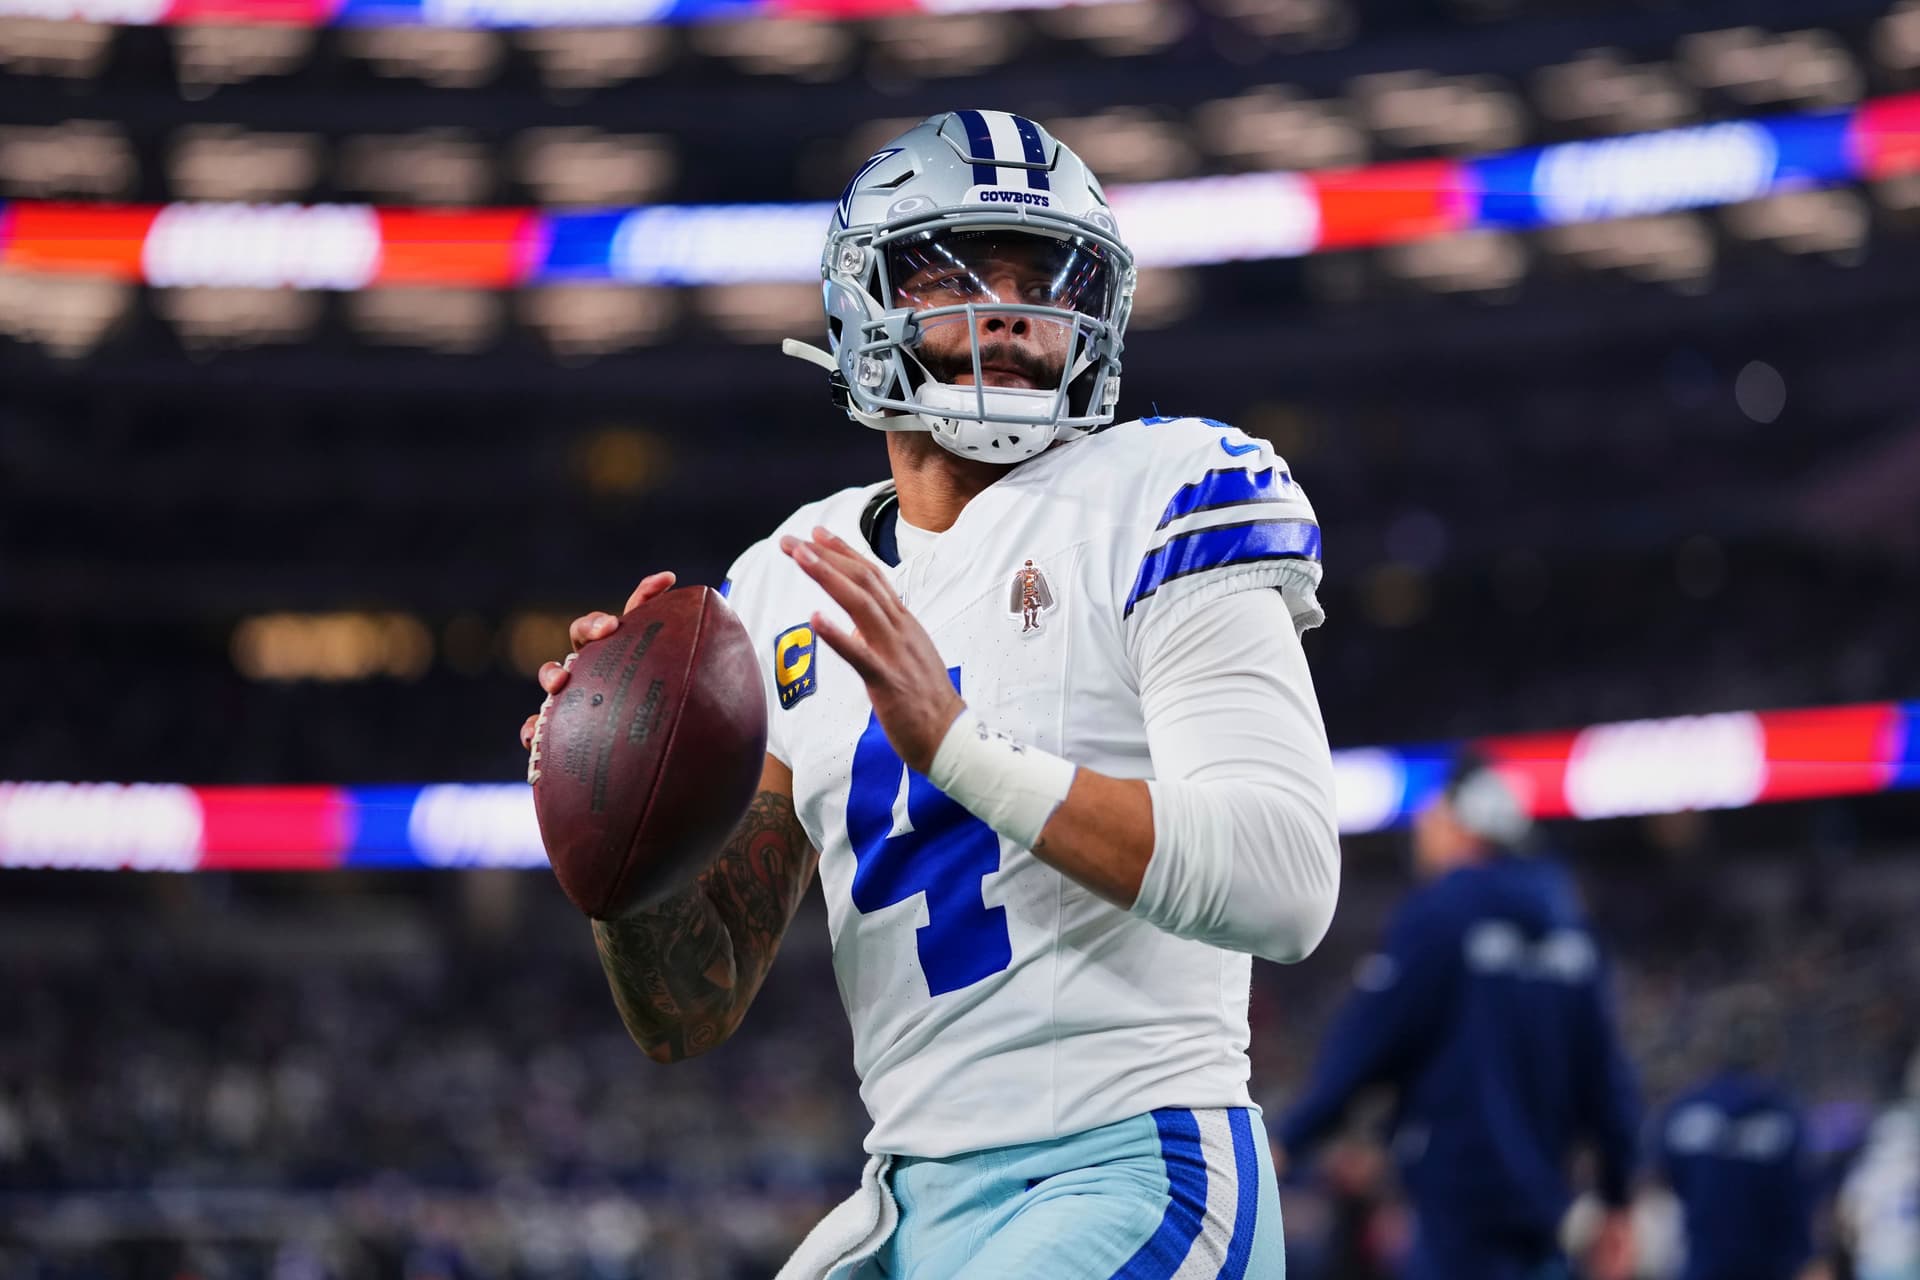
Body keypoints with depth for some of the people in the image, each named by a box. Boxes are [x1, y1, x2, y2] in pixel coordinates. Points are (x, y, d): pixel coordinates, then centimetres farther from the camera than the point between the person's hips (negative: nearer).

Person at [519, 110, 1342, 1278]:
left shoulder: (1157, 502, -3)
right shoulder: (793, 596, 13)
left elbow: (1284, 886, -17)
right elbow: (691, 1018, 12)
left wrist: (957, 745, -23)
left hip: (1138, 1180, -6)